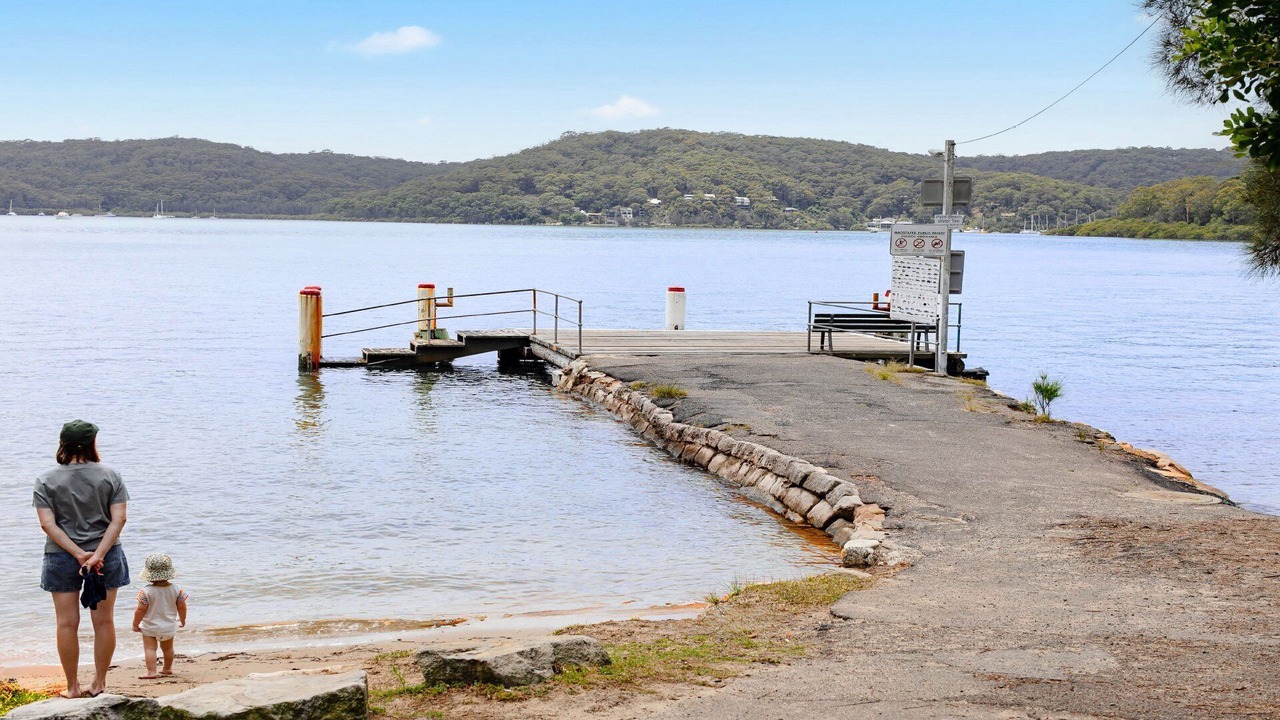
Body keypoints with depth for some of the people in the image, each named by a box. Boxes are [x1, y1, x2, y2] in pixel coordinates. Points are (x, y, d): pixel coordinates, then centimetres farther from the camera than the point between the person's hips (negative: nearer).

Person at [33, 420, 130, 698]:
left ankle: (72, 688, 14)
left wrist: (78, 554, -15)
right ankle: (99, 684, 17)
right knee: (104, 621, 11)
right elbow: (118, 519, -12)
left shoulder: (46, 481, -4)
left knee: (67, 624, 8)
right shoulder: (110, 476, -4)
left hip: (62, 558, 0)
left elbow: (47, 524, -13)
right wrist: (98, 555, -15)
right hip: (106, 555, 1)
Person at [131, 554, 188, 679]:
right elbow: (182, 606, 0)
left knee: (150, 648, -1)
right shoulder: (176, 589, -8)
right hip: (169, 626, 5)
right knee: (168, 648, 22)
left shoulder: (146, 591, -18)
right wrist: (182, 619, 17)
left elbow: (140, 609, -17)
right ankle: (167, 668, 38)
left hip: (150, 627, -4)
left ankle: (151, 672, -14)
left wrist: (135, 624, -4)